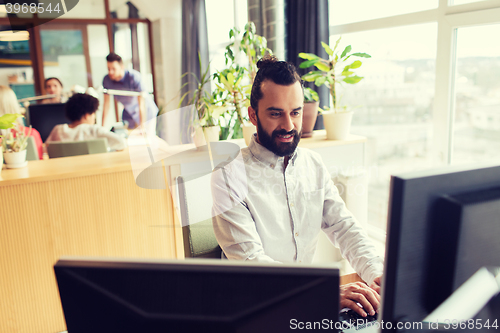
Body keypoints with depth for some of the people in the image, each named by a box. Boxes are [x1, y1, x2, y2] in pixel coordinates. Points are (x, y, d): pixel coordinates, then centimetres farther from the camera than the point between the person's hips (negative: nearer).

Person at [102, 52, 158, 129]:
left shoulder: (134, 77, -28)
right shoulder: (107, 80, -15)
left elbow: (141, 104, -29)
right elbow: (106, 104, -7)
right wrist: (103, 126, -8)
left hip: (146, 112, -4)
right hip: (128, 113, 4)